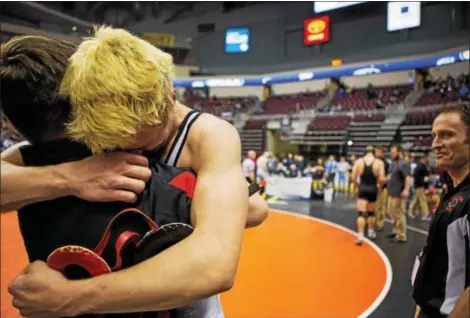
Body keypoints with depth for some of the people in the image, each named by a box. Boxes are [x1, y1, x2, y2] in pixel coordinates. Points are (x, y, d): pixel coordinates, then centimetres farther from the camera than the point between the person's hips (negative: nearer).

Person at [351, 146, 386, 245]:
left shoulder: (358, 161, -2)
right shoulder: (379, 162, -5)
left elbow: (353, 178, -2)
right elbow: (381, 179, -10)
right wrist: (376, 182, 12)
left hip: (362, 189, -1)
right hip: (373, 189, 1)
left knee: (361, 213, -4)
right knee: (371, 212, 20)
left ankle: (360, 236, -15)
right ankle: (371, 232, 36)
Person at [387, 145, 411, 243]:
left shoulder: (404, 163, -15)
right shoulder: (395, 163, 15)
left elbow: (408, 177, -26)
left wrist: (406, 190, -36)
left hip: (399, 194, -10)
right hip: (392, 193, 10)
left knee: (399, 214, -5)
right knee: (391, 211, 19)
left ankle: (401, 236, 3)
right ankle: (396, 231, 33)